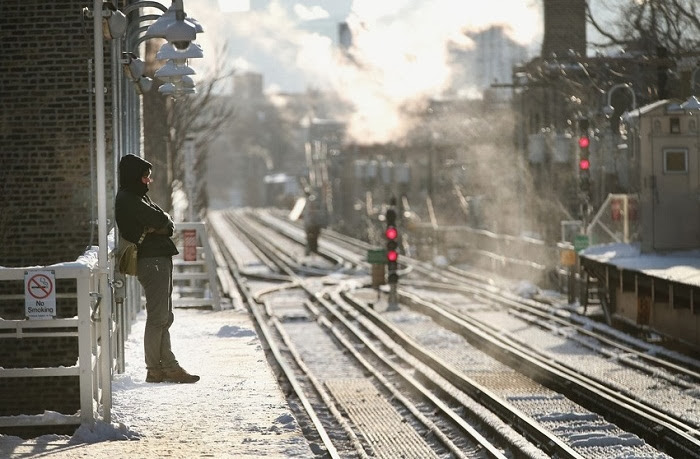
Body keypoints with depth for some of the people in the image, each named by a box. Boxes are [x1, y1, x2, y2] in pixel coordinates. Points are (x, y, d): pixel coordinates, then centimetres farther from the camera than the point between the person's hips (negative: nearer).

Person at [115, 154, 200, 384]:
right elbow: (160, 220, -18)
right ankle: (154, 370, -3)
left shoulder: (139, 197, 20)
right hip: (151, 260, -10)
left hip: (160, 259, 10)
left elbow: (168, 225, 12)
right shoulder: (127, 199, -10)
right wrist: (163, 219, 4)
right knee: (158, 317, -8)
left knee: (164, 317, 11)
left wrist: (160, 226, -9)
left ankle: (169, 366, 14)